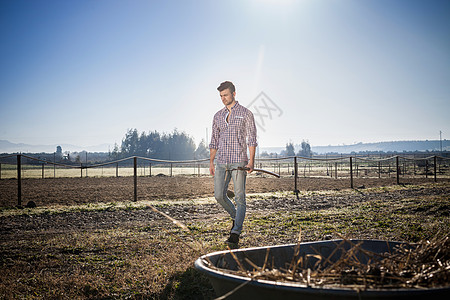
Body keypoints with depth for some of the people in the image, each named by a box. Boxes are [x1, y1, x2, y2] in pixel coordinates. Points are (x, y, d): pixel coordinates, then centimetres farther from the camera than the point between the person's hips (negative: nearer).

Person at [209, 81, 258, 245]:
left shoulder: (246, 114, 2)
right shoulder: (218, 116, 15)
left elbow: (251, 139, -3)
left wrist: (251, 161, -12)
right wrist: (211, 162, 12)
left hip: (239, 162, -5)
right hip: (221, 162, 5)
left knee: (239, 198, -5)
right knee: (219, 196, 3)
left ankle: (236, 233, -1)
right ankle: (235, 217, 29)